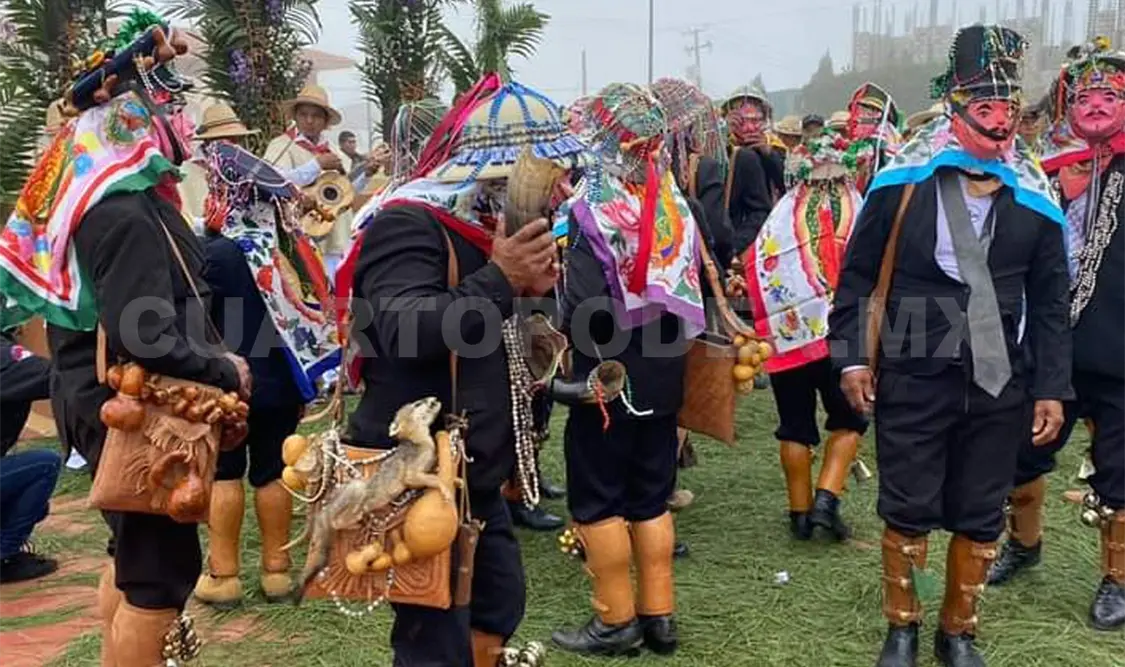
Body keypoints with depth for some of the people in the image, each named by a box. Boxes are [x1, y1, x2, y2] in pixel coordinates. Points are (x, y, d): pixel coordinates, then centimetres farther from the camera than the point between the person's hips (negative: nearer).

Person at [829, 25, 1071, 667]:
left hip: (999, 384, 3)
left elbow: (1051, 302, 7)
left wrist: (1051, 387, 4)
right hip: (912, 379, -2)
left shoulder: (1035, 193, 2)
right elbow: (858, 272, 0)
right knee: (907, 510, 7)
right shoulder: (904, 179, -6)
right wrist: (851, 355, -6)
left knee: (981, 516, 12)